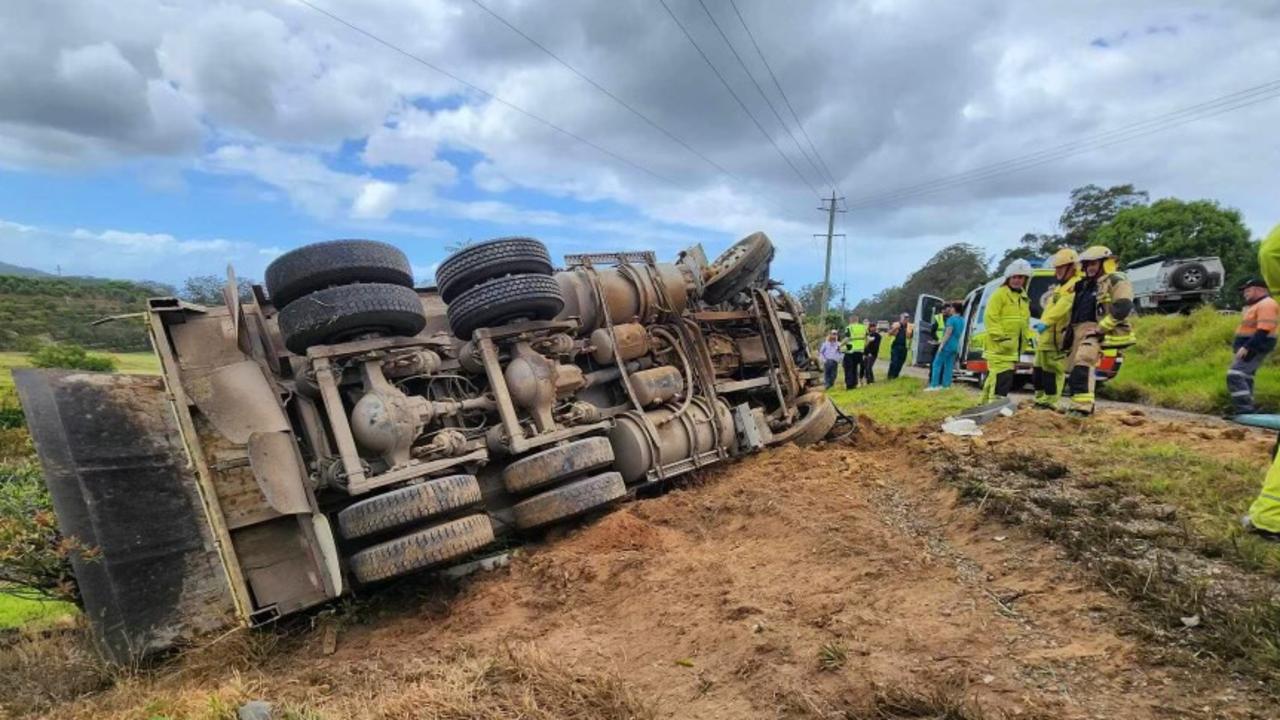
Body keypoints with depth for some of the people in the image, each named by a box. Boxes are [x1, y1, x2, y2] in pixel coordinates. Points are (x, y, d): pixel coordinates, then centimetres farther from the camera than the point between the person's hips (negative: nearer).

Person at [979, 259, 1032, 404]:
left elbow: (1024, 322, 27)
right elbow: (990, 318, -14)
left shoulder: (1023, 297, 20)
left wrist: (1023, 343, 22)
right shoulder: (1000, 294, -6)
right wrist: (1000, 337, -20)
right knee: (1002, 378, -17)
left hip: (1013, 348, 8)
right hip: (999, 347, -8)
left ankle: (984, 403, 21)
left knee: (993, 377, 13)